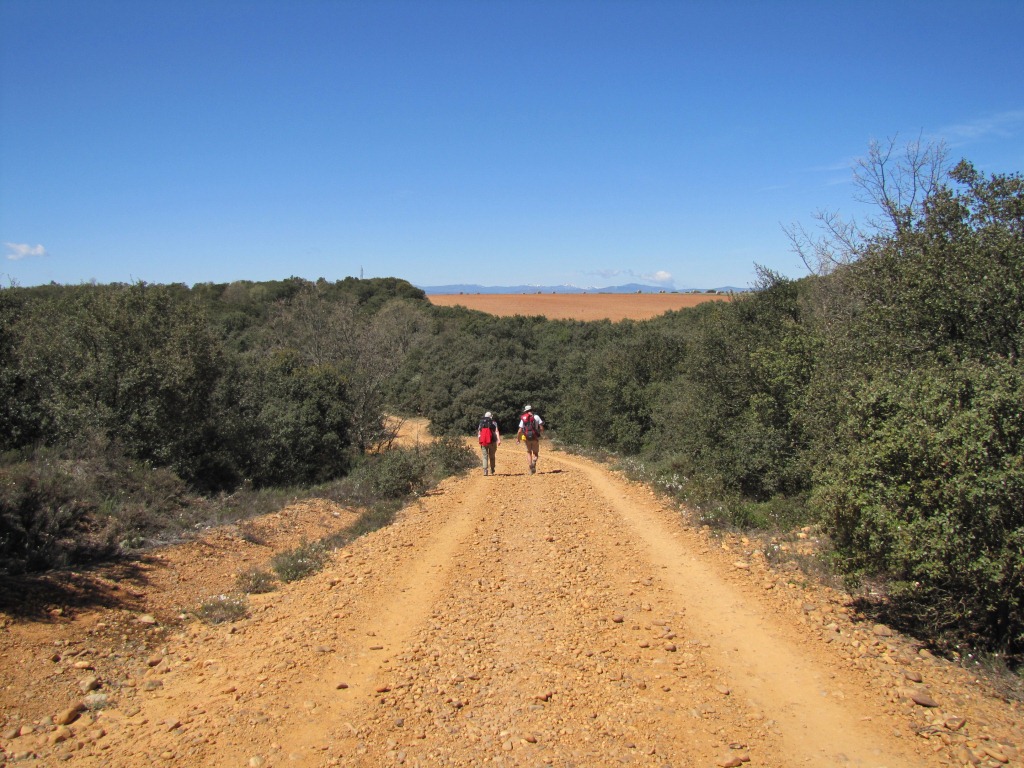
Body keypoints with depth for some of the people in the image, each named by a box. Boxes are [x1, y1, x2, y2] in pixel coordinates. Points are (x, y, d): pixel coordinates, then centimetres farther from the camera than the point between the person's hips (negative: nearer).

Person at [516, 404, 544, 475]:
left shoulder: (523, 418, 4)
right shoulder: (536, 417, 1)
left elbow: (520, 431, 0)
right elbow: (542, 428, -5)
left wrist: (518, 439, 15)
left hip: (527, 438, 1)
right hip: (535, 438, -1)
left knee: (529, 452, 18)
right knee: (535, 453, 12)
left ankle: (531, 465, 0)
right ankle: (534, 461, -20)